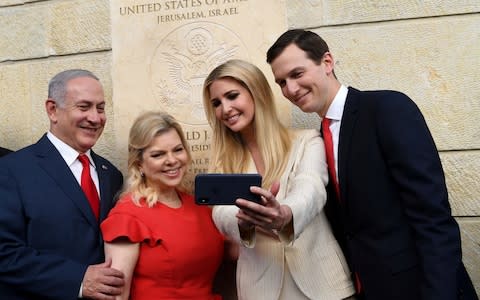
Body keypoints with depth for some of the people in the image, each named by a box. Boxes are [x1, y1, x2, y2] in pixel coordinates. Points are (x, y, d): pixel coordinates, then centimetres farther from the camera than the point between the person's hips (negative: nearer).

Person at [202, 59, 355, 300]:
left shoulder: (307, 142, -5)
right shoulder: (224, 162, 5)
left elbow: (311, 190, -21)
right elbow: (222, 214, -10)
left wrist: (285, 216, -42)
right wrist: (244, 220, -32)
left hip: (318, 279, -2)